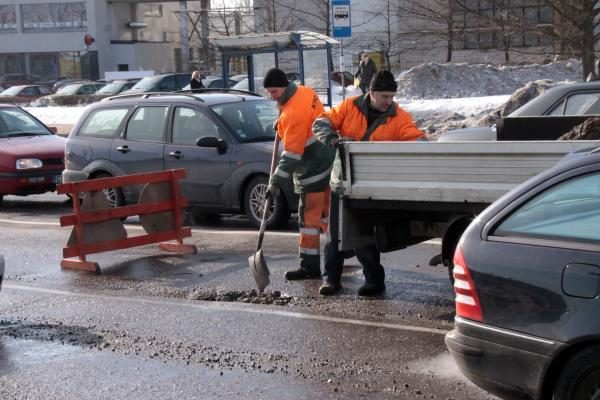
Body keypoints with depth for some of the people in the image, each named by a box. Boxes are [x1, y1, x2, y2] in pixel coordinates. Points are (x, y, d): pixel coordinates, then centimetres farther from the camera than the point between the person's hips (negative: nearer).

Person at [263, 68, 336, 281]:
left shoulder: (293, 114, -26)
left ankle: (310, 266, -1)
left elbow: (292, 154, -26)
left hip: (313, 169, -10)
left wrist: (276, 182, -22)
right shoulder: (305, 92, 1)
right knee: (328, 208, 21)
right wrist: (282, 123, 11)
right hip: (328, 159, 10)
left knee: (309, 217, -5)